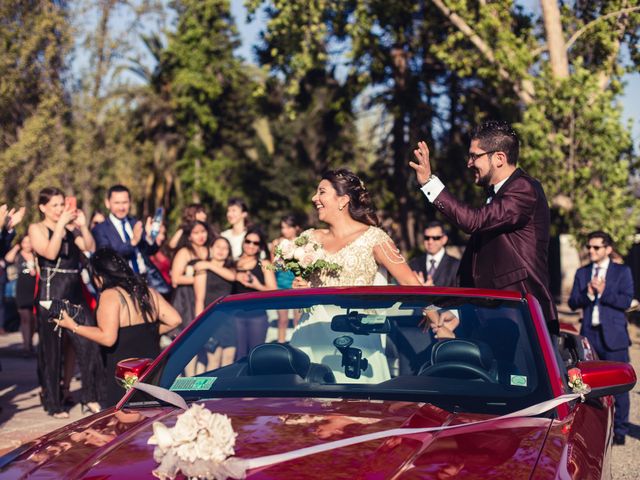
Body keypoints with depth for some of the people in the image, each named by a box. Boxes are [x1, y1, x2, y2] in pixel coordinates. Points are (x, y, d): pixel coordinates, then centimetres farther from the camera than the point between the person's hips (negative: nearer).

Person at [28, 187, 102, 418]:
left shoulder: (71, 228, 12)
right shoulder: (37, 228, 1)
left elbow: (90, 248, 2)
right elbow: (50, 253, -15)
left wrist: (83, 225, -9)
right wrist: (61, 224, -16)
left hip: (75, 291, 4)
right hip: (51, 292, -4)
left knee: (85, 341, -3)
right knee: (52, 346, 2)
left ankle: (91, 396, 6)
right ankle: (53, 401, 10)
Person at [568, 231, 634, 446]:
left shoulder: (622, 272, 4)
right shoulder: (582, 273, 14)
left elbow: (626, 301, -8)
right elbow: (572, 302, 5)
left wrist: (603, 291, -17)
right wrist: (588, 294, -13)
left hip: (613, 335, -3)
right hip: (589, 335, 3)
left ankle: (619, 431, 7)